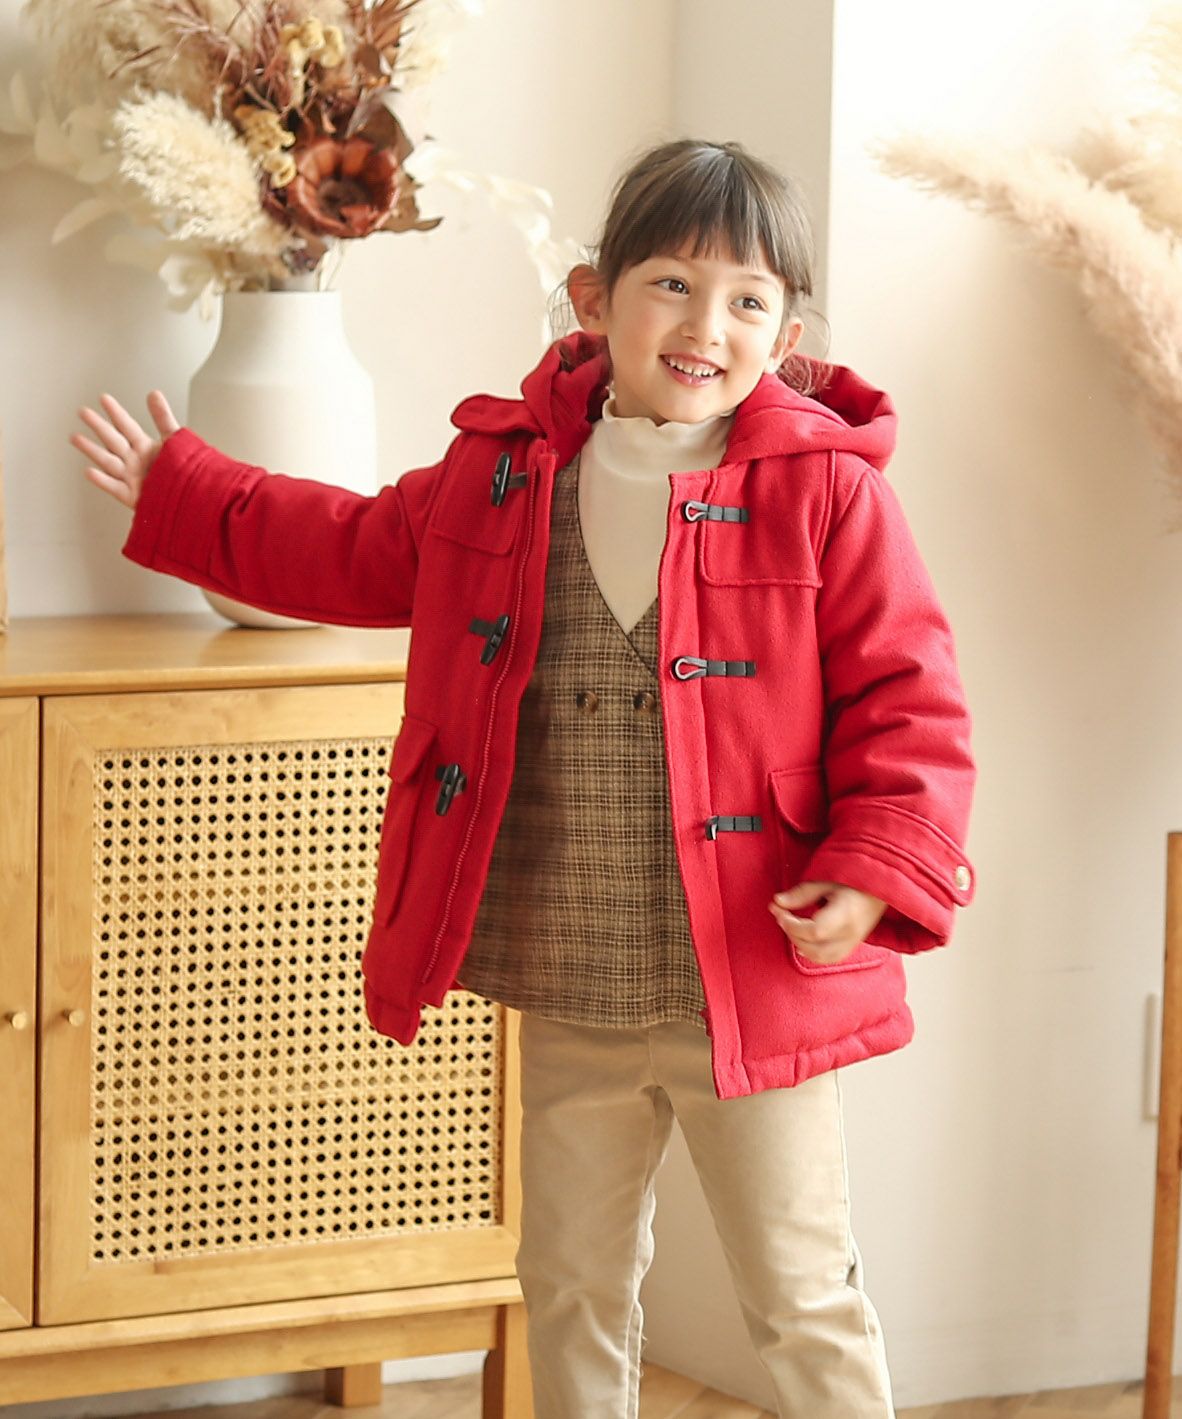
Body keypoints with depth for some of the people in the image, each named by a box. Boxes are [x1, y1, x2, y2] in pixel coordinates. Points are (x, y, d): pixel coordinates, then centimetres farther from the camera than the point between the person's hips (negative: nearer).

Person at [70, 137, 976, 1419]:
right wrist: (179, 492, 28)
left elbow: (907, 704, -9)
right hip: (565, 1003, 5)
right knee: (571, 1288, 18)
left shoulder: (826, 493, -10)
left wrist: (878, 872, -22)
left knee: (802, 1301, 5)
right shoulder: (503, 471, 3)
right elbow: (357, 552, 21)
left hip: (753, 995, -4)